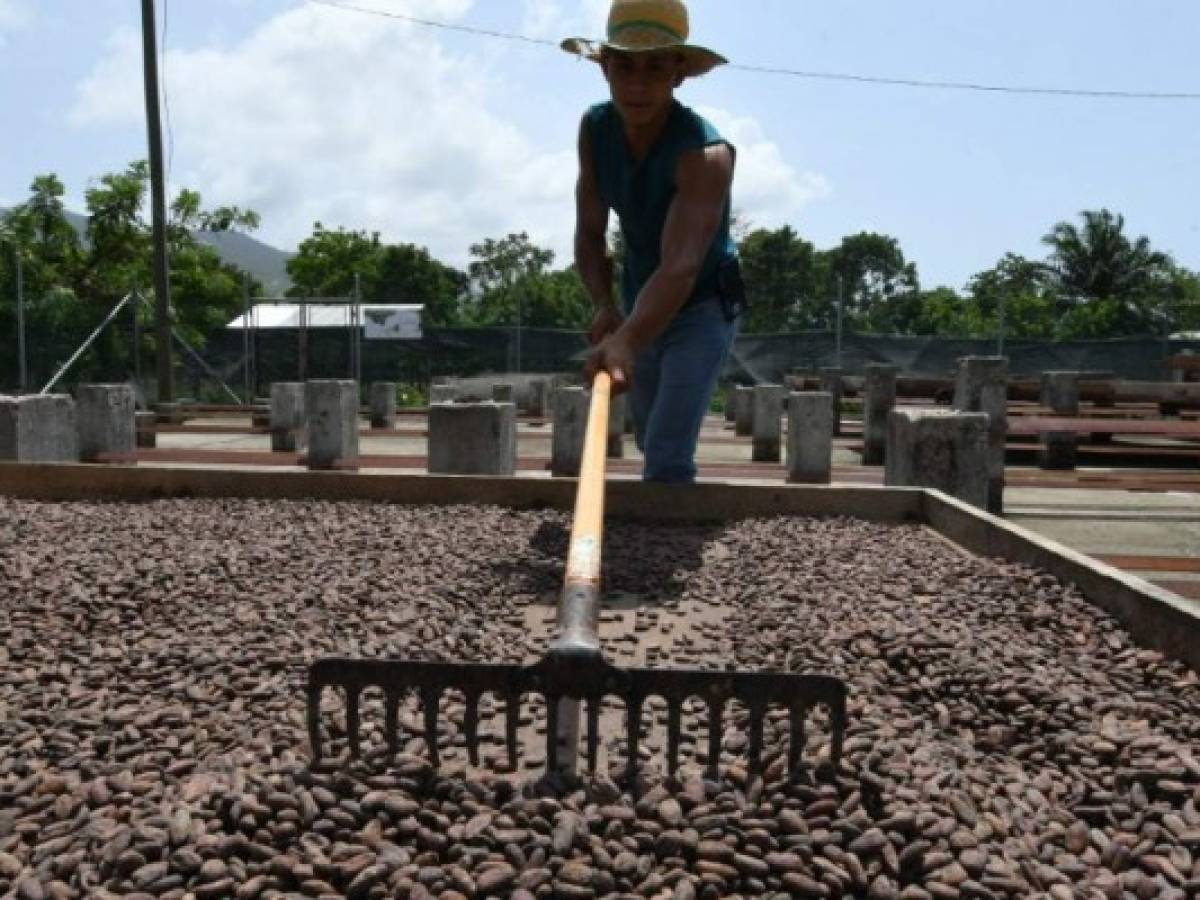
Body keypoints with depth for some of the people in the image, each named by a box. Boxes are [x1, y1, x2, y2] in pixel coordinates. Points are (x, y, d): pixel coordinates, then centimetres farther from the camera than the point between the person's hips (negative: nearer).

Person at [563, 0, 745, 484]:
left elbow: (681, 266, -47)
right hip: (639, 302, 6)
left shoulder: (706, 153, -33)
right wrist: (604, 307, -31)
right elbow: (589, 234, -12)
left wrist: (626, 342, -63)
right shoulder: (595, 128, -14)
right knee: (649, 438, 24)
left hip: (702, 305, -6)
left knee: (667, 459, -19)